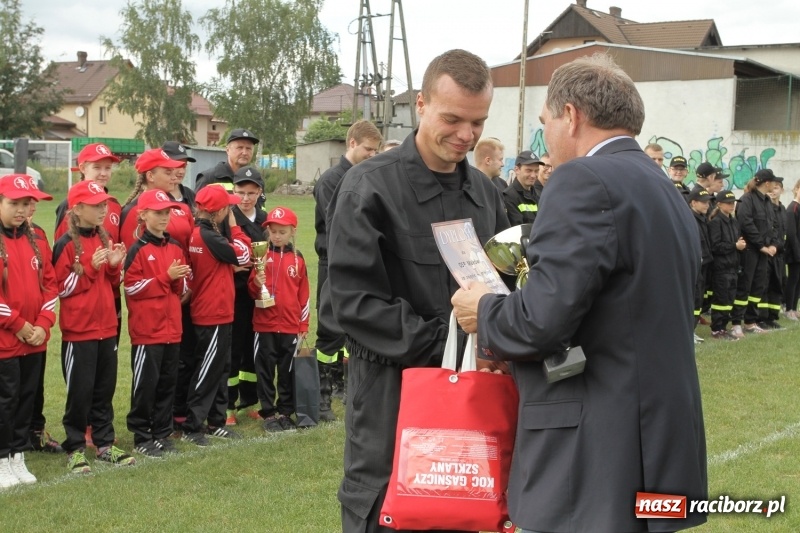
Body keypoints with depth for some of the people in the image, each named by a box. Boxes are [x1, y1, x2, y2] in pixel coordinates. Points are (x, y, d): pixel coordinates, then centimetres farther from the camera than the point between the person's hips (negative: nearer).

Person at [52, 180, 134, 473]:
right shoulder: (66, 244, -11)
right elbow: (62, 288, -13)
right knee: (80, 391, 0)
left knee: (105, 388, 12)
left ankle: (105, 443, 22)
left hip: (107, 327, 6)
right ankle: (74, 449, 11)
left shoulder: (104, 240, 11)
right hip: (78, 330, -6)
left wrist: (115, 266, -4)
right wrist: (90, 267, -22)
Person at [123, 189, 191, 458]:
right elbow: (132, 287, -13)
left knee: (168, 382, 10)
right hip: (146, 328, -6)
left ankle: (162, 433, 20)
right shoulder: (138, 250, -7)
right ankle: (142, 437, 10)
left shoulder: (176, 248, 11)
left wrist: (179, 281, -7)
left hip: (172, 327, 6)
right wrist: (166, 277, -16)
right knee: (145, 384, 0)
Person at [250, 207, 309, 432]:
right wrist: (257, 284, -21)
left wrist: (304, 325, 7)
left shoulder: (297, 258, 4)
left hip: (290, 325, 1)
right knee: (265, 371, 6)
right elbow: (252, 290, 2)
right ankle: (268, 413, 15)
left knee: (288, 372, 9)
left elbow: (303, 294, 7)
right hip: (265, 324, -1)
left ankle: (285, 412, 20)